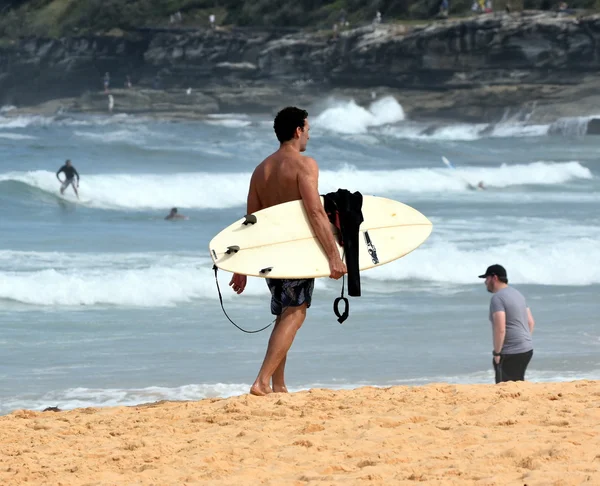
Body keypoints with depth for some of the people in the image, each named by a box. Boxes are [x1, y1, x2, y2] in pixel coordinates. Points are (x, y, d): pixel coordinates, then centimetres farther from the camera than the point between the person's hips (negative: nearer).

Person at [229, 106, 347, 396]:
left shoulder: (261, 169, 11)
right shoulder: (303, 164, -10)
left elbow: (251, 221, 12)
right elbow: (316, 213, -20)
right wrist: (334, 256, -22)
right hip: (298, 251, -7)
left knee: (283, 317, 18)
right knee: (294, 315, -6)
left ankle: (278, 386, 17)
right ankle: (262, 381, -18)